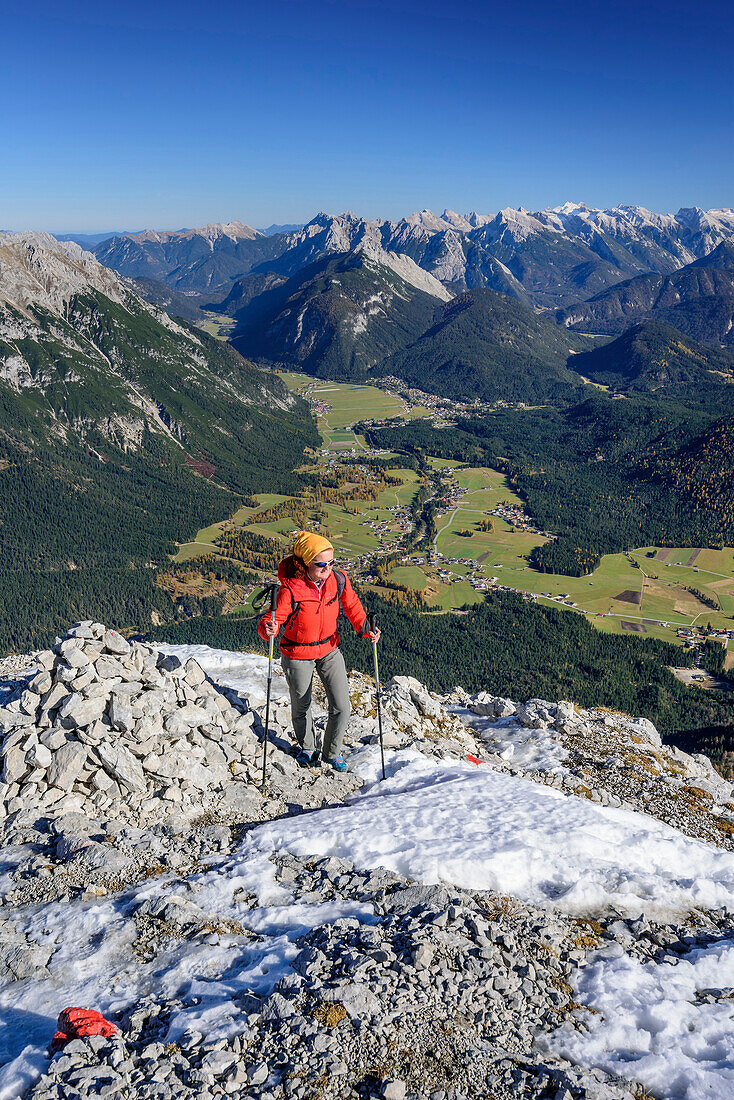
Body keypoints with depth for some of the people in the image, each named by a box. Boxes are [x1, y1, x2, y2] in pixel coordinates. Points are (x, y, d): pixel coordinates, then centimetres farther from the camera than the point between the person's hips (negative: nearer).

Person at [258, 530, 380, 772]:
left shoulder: (338, 580, -14)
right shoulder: (290, 590, -27)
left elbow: (352, 605, 5)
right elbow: (274, 618, -23)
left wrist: (364, 629, -5)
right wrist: (268, 629, -45)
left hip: (330, 649, 3)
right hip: (297, 656, -3)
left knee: (342, 707, 1)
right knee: (301, 708, 16)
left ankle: (332, 752, 29)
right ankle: (308, 748, 47)